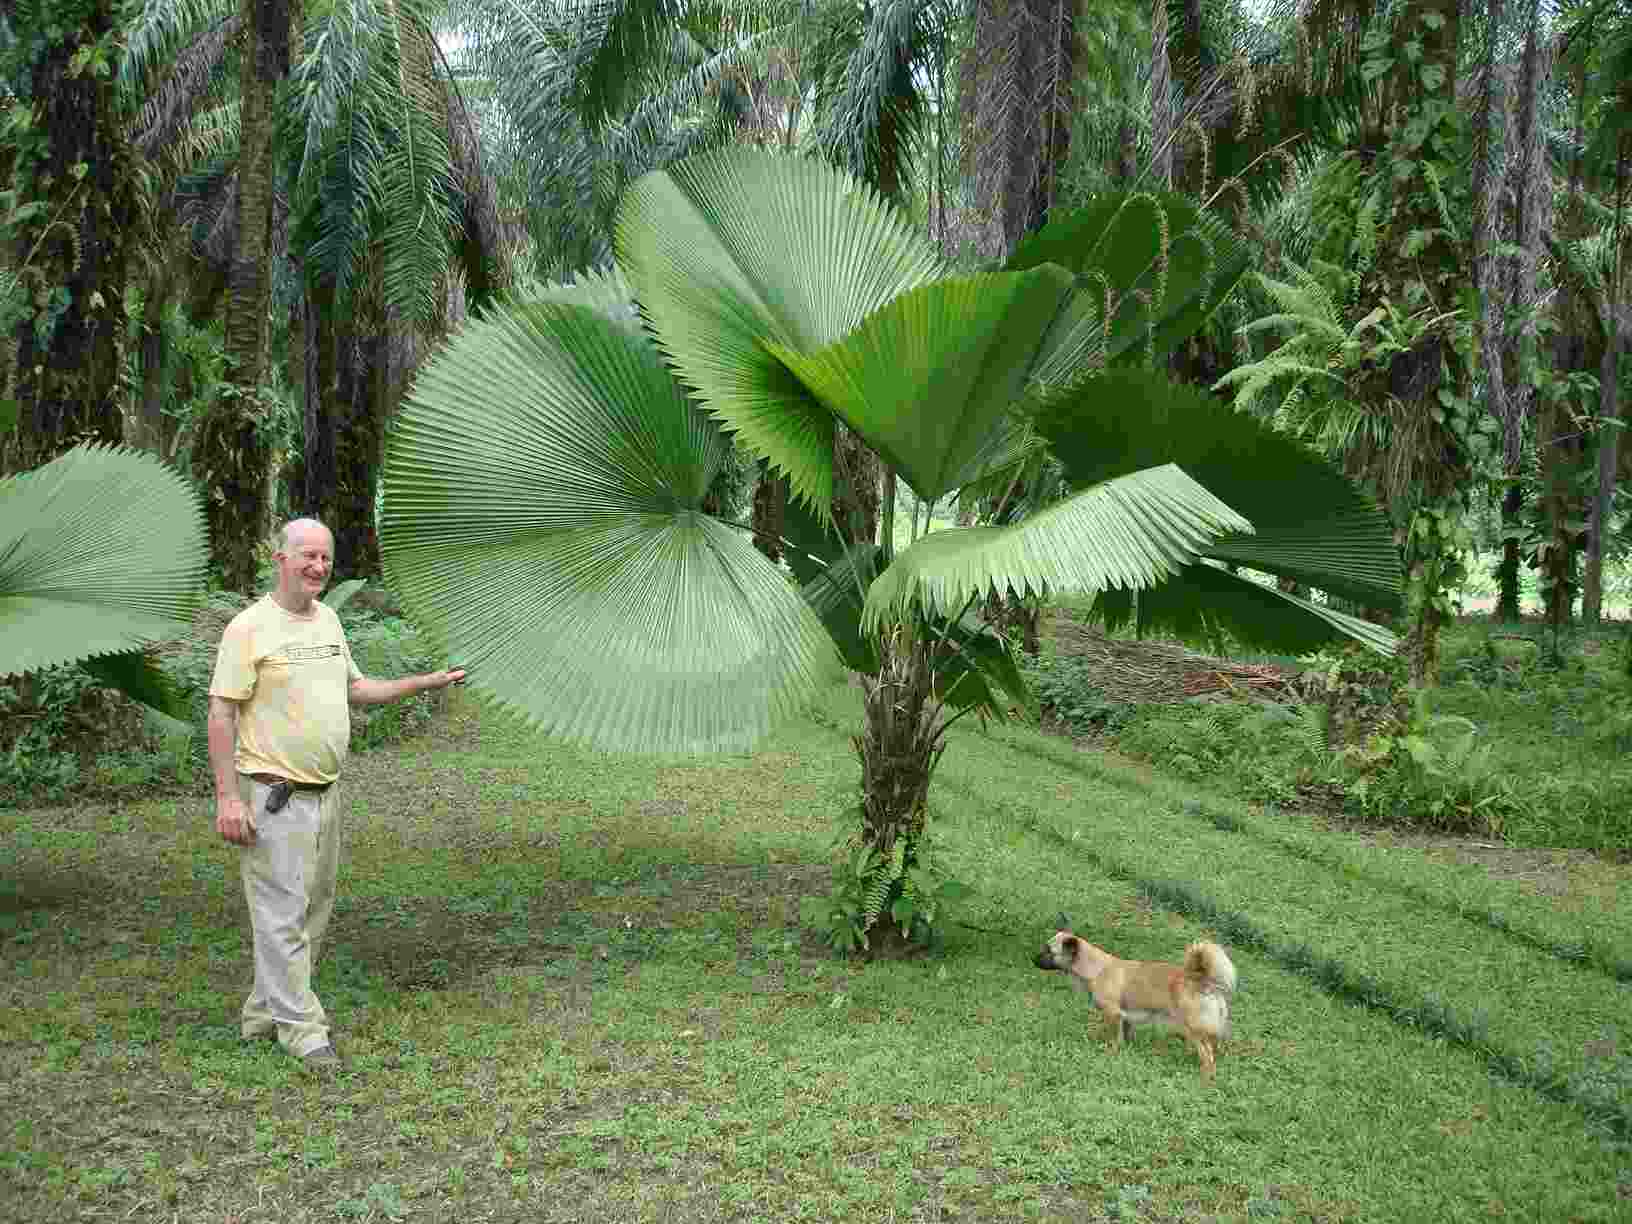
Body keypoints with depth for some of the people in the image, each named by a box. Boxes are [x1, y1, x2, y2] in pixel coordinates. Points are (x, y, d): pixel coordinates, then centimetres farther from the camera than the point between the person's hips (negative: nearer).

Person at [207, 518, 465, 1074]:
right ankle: (301, 1027, 5)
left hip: (326, 790, 8)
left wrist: (427, 682, 17)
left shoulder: (328, 618, 12)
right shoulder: (250, 627, -12)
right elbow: (221, 714, -13)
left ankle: (266, 1011, 27)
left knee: (312, 909, 14)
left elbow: (354, 688, 23)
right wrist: (227, 797, -19)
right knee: (282, 912, -3)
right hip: (273, 794, -8)